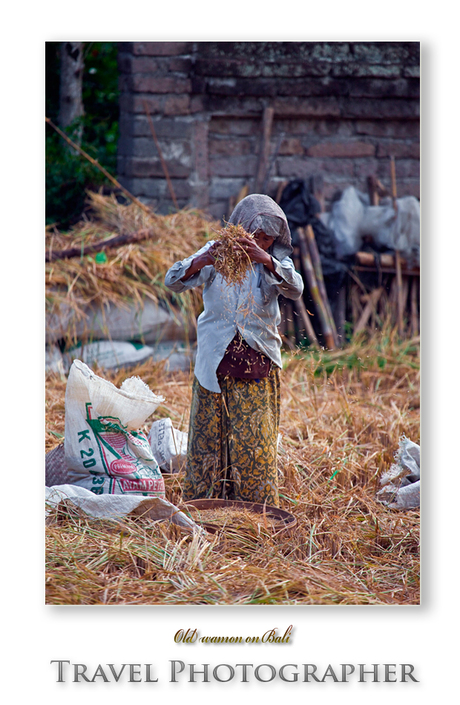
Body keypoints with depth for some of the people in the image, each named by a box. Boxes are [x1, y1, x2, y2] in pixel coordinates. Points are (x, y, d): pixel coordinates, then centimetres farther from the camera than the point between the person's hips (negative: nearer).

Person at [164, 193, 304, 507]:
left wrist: (265, 260, -38)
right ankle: (202, 502, 19)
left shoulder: (276, 260, 0)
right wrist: (200, 262, -34)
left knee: (256, 439, -2)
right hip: (215, 362, 0)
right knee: (209, 434, 6)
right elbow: (173, 281, -12)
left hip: (258, 363, 0)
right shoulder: (214, 253, -1)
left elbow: (295, 289, -20)